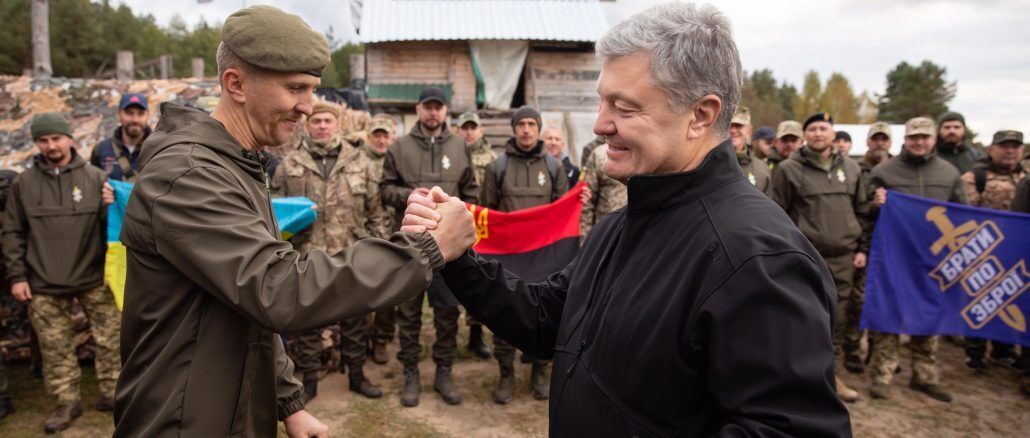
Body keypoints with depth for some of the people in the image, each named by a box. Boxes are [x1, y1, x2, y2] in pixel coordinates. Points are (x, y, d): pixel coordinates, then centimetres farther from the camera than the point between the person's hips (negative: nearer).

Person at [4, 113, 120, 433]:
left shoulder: (94, 177, 1)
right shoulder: (23, 183, 4)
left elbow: (111, 226, 7)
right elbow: (13, 233, 7)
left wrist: (109, 208, -16)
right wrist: (17, 275, 2)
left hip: (94, 278, -1)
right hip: (44, 284, 1)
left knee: (109, 338, 5)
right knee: (56, 347, 9)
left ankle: (112, 393, 21)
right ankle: (68, 401, 24)